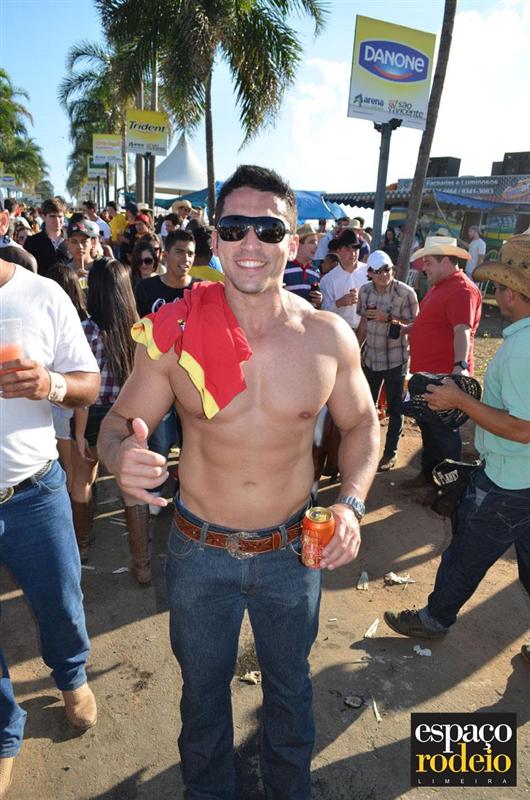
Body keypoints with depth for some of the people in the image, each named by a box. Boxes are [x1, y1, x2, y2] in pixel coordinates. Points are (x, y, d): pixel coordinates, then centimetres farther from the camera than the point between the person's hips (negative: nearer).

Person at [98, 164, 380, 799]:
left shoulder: (329, 337, -13)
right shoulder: (173, 331, -16)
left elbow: (360, 423, 1)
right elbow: (118, 423, -8)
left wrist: (351, 502, -15)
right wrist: (121, 454, -32)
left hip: (292, 550, 1)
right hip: (199, 550, 0)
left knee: (289, 686, 26)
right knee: (203, 687, 25)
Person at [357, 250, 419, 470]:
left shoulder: (405, 293, -15)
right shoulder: (365, 291, 0)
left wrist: (389, 318, -23)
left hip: (395, 360, -5)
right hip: (371, 358, 5)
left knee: (395, 409, 8)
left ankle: (390, 453, 21)